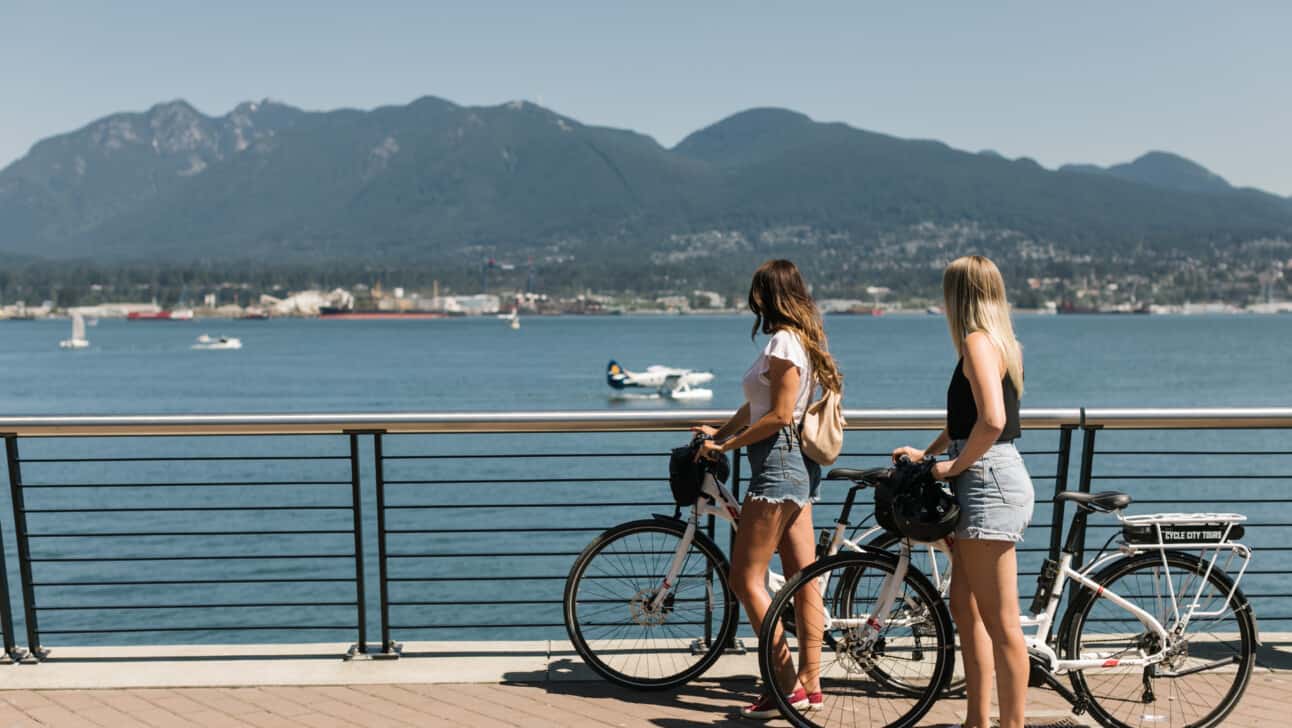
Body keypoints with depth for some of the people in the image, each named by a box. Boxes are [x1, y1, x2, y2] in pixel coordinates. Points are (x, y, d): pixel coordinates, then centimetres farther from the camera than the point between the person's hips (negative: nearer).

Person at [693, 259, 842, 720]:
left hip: (778, 464, -10)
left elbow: (778, 416, -20)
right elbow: (757, 405, 18)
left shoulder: (783, 341, -15)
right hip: (800, 467, 10)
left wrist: (723, 446, -12)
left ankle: (787, 685, 5)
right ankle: (810, 683, 20)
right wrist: (718, 432, 15)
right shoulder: (803, 339, 15)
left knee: (747, 580, -2)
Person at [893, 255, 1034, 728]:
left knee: (1000, 621, -1)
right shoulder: (1002, 342, 16)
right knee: (964, 606, 18)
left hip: (989, 481, -11)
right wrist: (926, 453, 23)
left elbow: (991, 421, -28)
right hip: (990, 480, 11)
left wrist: (952, 466, -16)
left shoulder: (978, 341, -15)